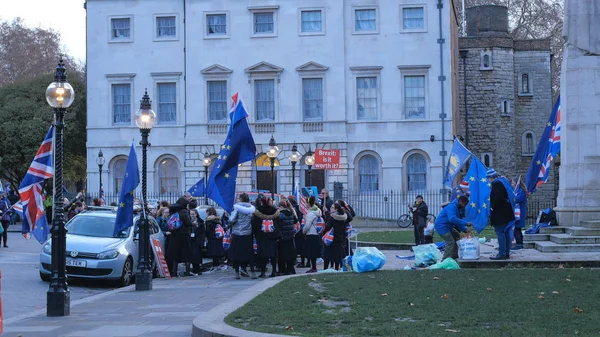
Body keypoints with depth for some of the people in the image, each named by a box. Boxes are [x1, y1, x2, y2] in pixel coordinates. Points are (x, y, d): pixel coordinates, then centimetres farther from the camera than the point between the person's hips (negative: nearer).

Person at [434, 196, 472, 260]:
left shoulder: (457, 208, 15)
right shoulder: (452, 206, -19)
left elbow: (457, 221, 21)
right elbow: (452, 219, -35)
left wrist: (465, 229, 8)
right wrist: (466, 223, -34)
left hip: (447, 227, 11)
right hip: (441, 226, -11)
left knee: (456, 236, 21)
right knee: (451, 242, -16)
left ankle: (454, 257, 24)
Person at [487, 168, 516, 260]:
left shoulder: (496, 184, -15)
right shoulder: (504, 182, 15)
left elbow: (497, 198, -27)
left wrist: (492, 207, -12)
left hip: (500, 214, -10)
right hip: (507, 214, 10)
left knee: (500, 233, -8)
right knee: (506, 233, 13)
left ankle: (502, 254, -10)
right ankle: (507, 253, 18)